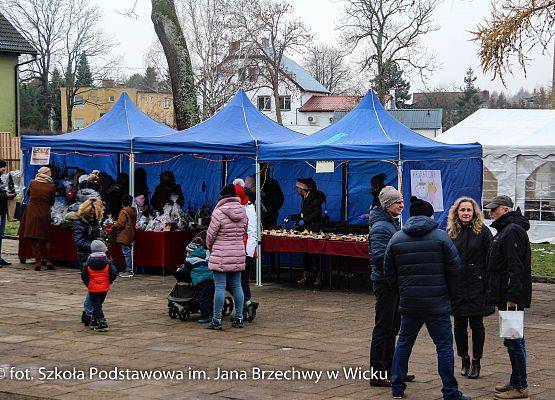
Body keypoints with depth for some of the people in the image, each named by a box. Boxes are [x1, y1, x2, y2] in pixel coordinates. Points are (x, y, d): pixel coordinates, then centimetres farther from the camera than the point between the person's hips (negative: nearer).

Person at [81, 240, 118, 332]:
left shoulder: (88, 263, -4)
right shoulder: (107, 262, -2)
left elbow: (84, 275, -2)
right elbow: (114, 273, -7)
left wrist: (88, 284, 12)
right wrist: (109, 282, 9)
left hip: (93, 288, -2)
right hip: (104, 288, 2)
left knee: (96, 306, 0)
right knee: (98, 304, 17)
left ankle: (102, 324, -11)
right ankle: (94, 322, 26)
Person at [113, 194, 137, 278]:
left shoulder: (124, 212, -15)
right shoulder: (133, 211, 11)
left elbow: (120, 224, -18)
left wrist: (114, 226, 2)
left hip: (124, 236, -9)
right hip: (130, 235, 9)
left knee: (126, 253, -7)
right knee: (129, 253, 14)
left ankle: (128, 271, -7)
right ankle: (129, 270, 18)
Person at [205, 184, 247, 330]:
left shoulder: (219, 212, -13)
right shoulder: (243, 212, 3)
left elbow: (210, 234, -7)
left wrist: (209, 247, 12)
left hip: (221, 256, -6)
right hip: (239, 253, 6)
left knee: (219, 287, -3)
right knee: (237, 286, 13)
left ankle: (217, 320, 0)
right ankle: (239, 318, 18)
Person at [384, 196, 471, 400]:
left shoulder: (396, 238, 5)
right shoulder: (440, 236, -5)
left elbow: (388, 272, 8)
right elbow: (454, 268, -5)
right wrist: (449, 293, 8)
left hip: (408, 304, 3)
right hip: (437, 303, -3)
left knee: (404, 343, 16)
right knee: (444, 346, 1)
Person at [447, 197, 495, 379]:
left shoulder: (482, 231, -2)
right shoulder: (451, 233, 7)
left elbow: (491, 259, -4)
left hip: (477, 285, -3)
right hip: (457, 285, 3)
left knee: (476, 324, 2)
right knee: (459, 325, 7)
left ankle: (476, 362, 12)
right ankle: (464, 361, 20)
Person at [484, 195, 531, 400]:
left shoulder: (513, 231, -16)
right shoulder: (505, 230, 19)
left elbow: (516, 267, -23)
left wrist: (512, 297, -26)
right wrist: (494, 294, 22)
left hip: (512, 297, -11)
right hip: (506, 297, 11)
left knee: (514, 340, -7)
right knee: (513, 339, 15)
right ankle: (516, 381, 23)